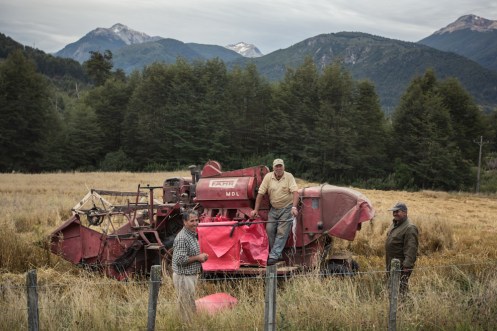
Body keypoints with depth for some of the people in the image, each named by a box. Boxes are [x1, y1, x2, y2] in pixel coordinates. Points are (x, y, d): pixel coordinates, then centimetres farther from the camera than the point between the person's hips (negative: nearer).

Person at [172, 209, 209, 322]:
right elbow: (180, 260, -26)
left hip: (192, 275, 10)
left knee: (189, 306, 17)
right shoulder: (182, 238, -20)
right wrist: (198, 257, -17)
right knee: (188, 308, -4)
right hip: (183, 277, -10)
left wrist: (201, 256, 6)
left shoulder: (192, 235, 12)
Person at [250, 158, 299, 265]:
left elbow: (295, 192, -17)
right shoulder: (268, 177, -2)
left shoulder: (289, 177, -8)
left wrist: (294, 207, -31)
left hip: (286, 208, -4)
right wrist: (256, 210, -4)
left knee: (282, 232, -9)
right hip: (274, 208, 4)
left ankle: (274, 256, -9)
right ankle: (276, 253, 10)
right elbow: (260, 193, -1)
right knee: (269, 229, -3)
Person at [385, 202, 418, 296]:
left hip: (401, 266, -10)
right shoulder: (394, 224, 13)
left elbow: (411, 249, -23)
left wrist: (407, 266, -28)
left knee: (401, 290, -11)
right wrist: (388, 265, 23)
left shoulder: (409, 228, -18)